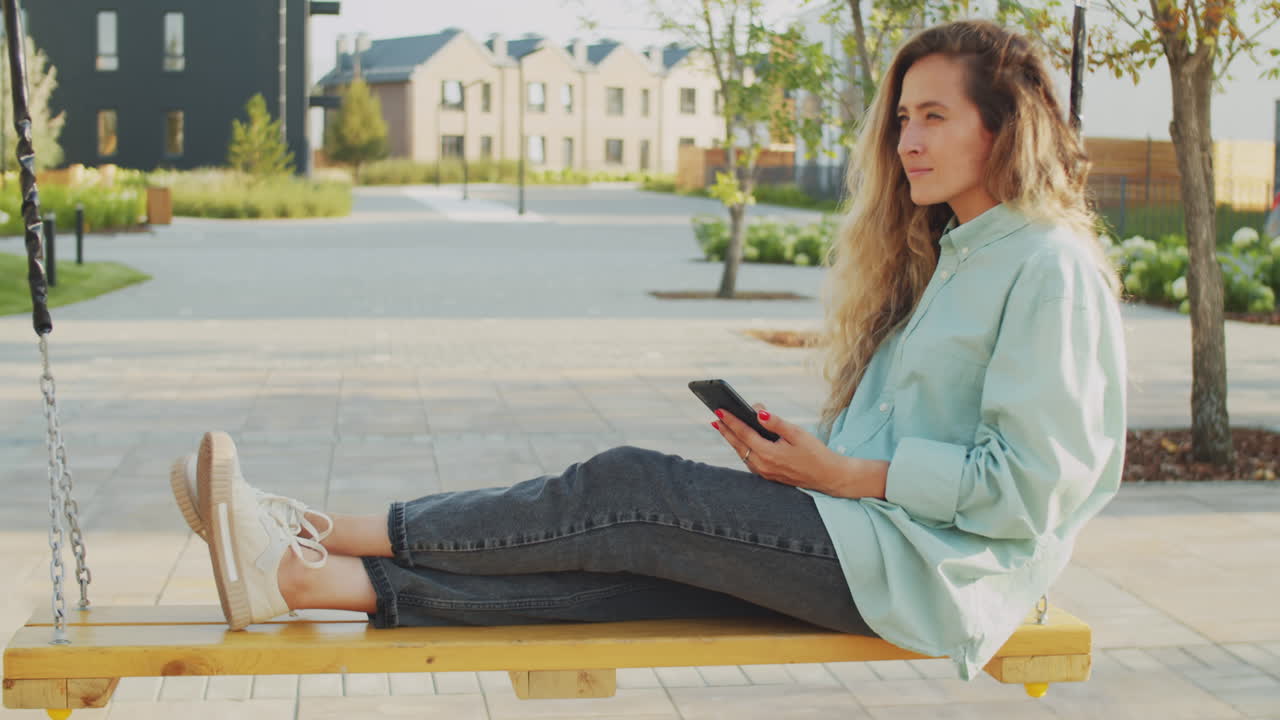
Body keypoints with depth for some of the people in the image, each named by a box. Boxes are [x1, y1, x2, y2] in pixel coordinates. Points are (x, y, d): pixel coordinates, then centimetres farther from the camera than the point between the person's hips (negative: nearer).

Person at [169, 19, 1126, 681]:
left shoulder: (1051, 267, -9)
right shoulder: (949, 255, 20)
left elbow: (1029, 483, -16)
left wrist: (846, 475, -14)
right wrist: (806, 456, 2)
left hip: (923, 568, -8)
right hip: (864, 539, 8)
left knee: (627, 492, -17)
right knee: (619, 556, -11)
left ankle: (331, 533, -10)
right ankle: (308, 577, -20)